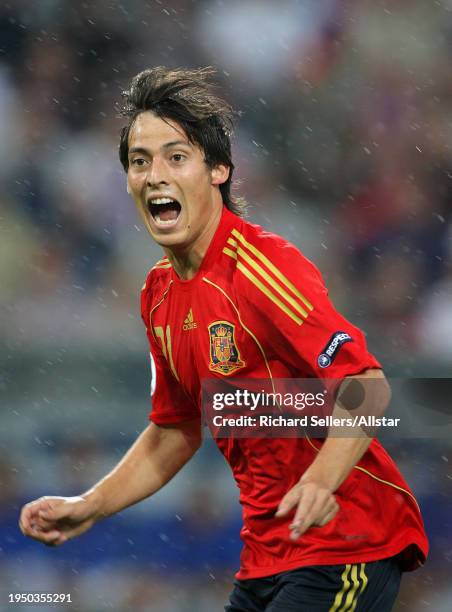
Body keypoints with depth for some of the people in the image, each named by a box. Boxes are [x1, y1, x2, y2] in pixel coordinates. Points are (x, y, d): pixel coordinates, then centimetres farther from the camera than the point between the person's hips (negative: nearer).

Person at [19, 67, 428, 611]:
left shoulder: (261, 267, -16)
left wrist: (320, 481, -38)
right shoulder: (160, 293, 9)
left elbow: (366, 383, -23)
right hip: (266, 556, 8)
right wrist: (87, 507, 13)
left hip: (346, 542, -8)